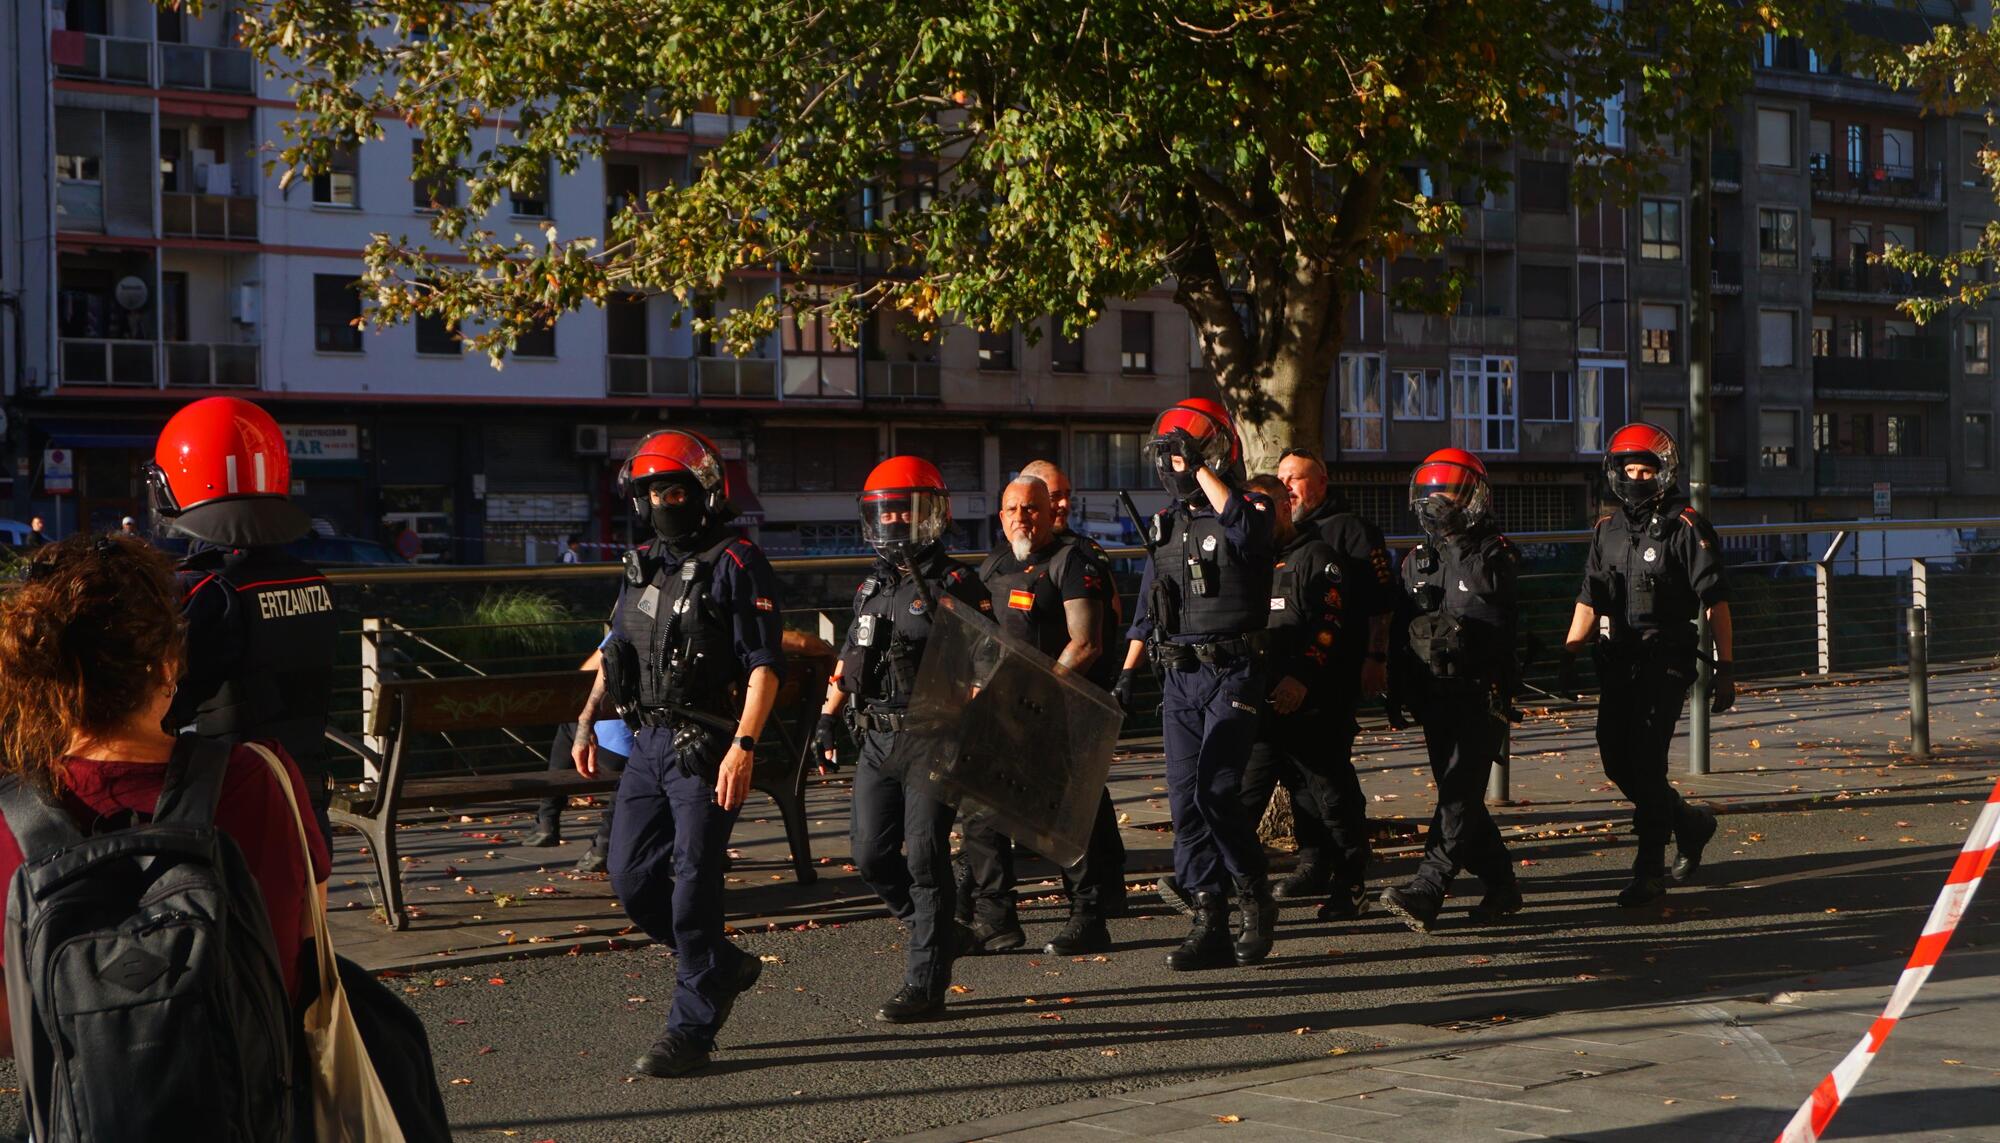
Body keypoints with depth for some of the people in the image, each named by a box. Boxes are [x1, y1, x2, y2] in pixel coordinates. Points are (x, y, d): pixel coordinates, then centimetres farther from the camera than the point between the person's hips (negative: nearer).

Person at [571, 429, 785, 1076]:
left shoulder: (736, 566, -9)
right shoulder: (642, 566, 14)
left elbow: (764, 664, -15)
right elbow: (615, 651, 24)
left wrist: (744, 744, -24)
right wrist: (587, 721, 16)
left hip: (707, 749, -8)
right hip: (648, 743, 8)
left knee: (693, 885, -5)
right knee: (630, 875, 8)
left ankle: (692, 1029, 5)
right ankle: (723, 968, 28)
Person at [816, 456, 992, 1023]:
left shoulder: (956, 586, -7)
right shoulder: (872, 586, 14)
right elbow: (848, 657, 24)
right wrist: (826, 718, 22)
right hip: (876, 740, 7)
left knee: (925, 859, -7)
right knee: (872, 854, 6)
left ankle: (925, 986, 0)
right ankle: (939, 934, 28)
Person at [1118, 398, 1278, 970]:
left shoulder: (1248, 511, -4)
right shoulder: (1165, 524, 14)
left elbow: (1243, 524, -31)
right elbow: (1147, 607, 19)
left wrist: (1200, 468, -23)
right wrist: (1128, 671, 11)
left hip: (1233, 673, -6)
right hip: (1178, 676, 6)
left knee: (1216, 791, -16)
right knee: (1185, 800, 2)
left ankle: (1256, 899, 5)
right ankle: (1211, 927, 7)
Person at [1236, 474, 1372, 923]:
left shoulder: (1315, 556, -1)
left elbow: (1332, 625, -11)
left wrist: (1302, 677, -21)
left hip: (1312, 705, -7)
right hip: (1260, 705, 7)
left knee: (1331, 796, 0)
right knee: (1240, 796, 0)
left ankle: (1350, 887, 10)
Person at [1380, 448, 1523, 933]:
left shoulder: (1495, 558, -4)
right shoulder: (1417, 560, 14)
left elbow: (1505, 631, -9)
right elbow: (1400, 630, 16)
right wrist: (1397, 691, 12)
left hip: (1481, 696, -7)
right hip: (1434, 694, 7)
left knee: (1459, 794, -12)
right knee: (1457, 794, 9)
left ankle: (1426, 892, -19)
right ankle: (1502, 886, 22)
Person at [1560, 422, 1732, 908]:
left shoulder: (1686, 527, -6)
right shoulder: (1609, 530, 12)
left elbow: (1716, 602, -8)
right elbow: (1589, 599, 17)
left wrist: (1726, 668, -12)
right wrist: (1569, 655, 11)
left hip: (1668, 658, -6)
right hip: (1619, 659, 6)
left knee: (1646, 760, -11)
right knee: (1616, 759, 7)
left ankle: (1650, 870, -2)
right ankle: (1690, 823, 31)